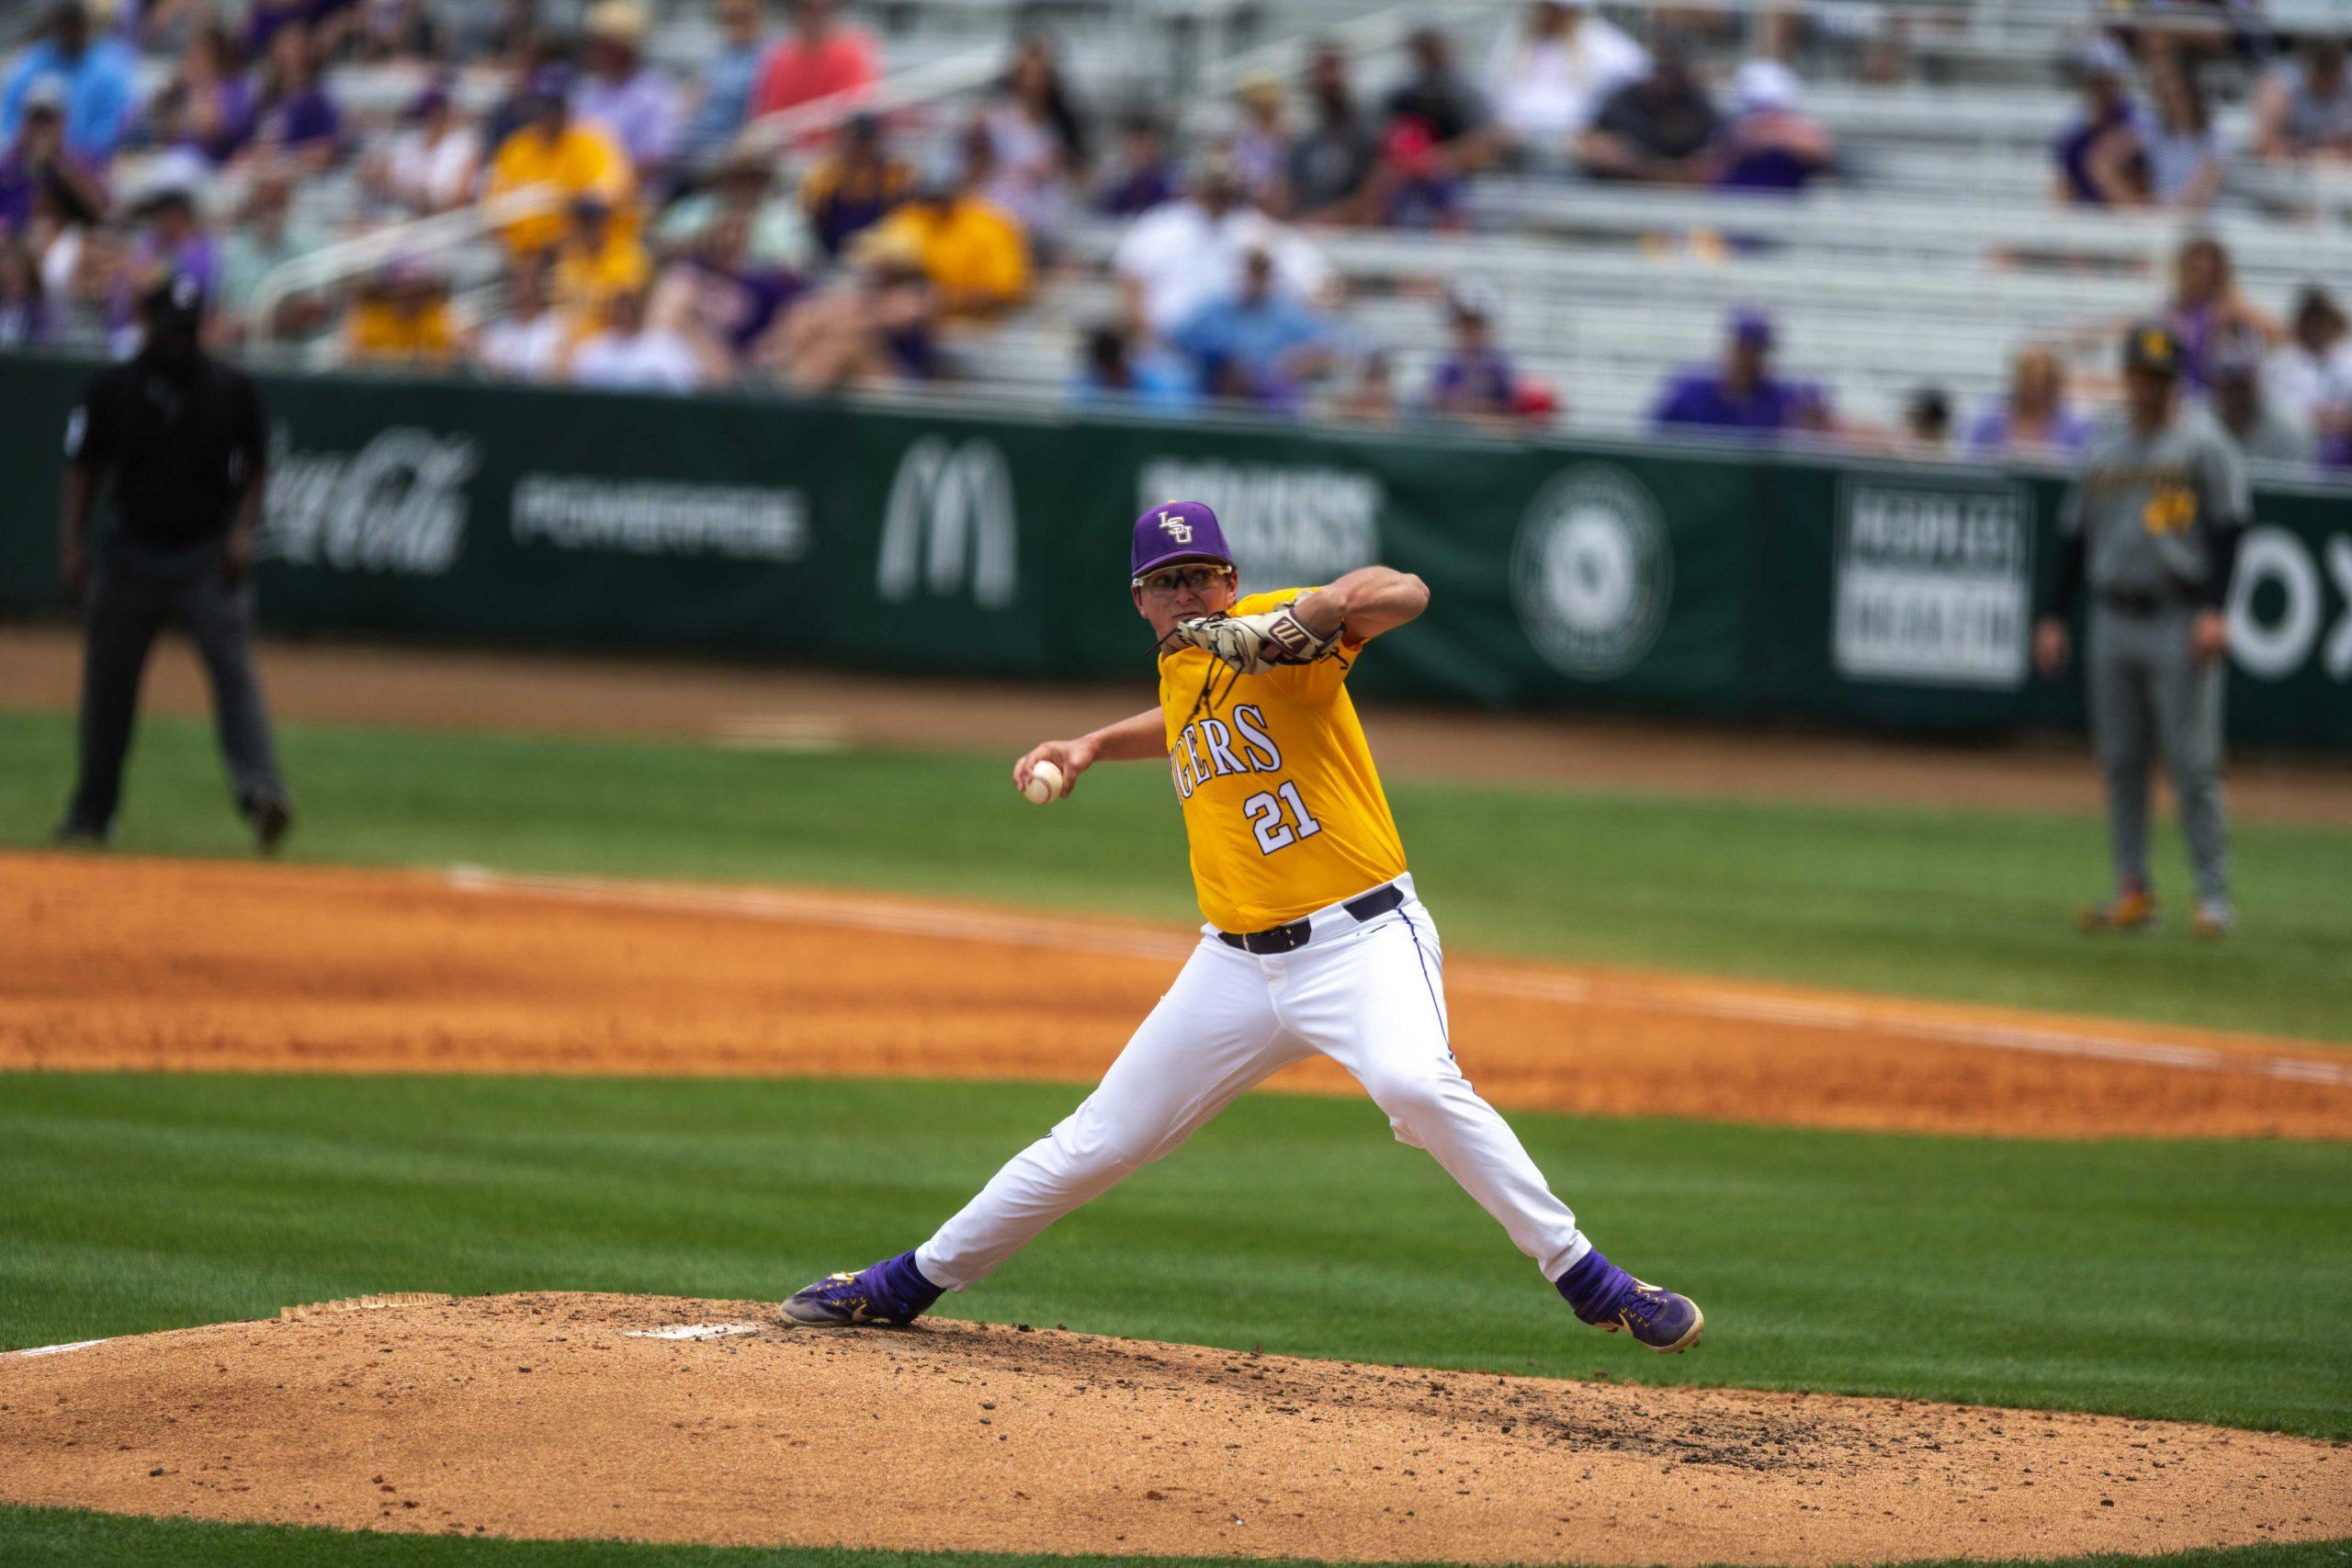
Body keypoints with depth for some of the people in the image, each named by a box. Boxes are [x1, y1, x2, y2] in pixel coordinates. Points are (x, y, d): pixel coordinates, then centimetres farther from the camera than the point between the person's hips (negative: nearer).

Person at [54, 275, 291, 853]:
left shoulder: (233, 389, 0)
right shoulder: (110, 390, -1)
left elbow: (254, 470, 8)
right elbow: (83, 473, 5)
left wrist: (243, 531, -7)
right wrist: (72, 545, -4)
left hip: (210, 559, -1)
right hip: (131, 556, 1)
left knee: (234, 669, -18)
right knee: (108, 681, 7)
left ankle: (260, 790, -31)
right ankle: (91, 815, 20)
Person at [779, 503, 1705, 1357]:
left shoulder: (1274, 635, -8)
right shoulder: (1180, 670, 14)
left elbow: (1404, 593, -26)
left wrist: (1288, 624, -40)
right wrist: (1093, 747, 27)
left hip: (1362, 938, -7)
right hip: (1240, 963, 7)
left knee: (1415, 1083, -35)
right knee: (1098, 1142, 10)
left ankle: (1584, 1279, -27)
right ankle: (915, 1281, 24)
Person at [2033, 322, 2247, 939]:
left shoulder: (2205, 444, -1)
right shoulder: (2104, 453, 15)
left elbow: (2228, 529, -7)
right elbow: (2076, 540, 18)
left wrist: (2214, 611, -18)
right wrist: (2052, 618, 11)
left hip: (2180, 625, -6)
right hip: (2114, 621, 6)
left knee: (2193, 764, -8)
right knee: (2120, 761, 5)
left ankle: (2213, 894, -5)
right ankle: (2132, 891, 10)